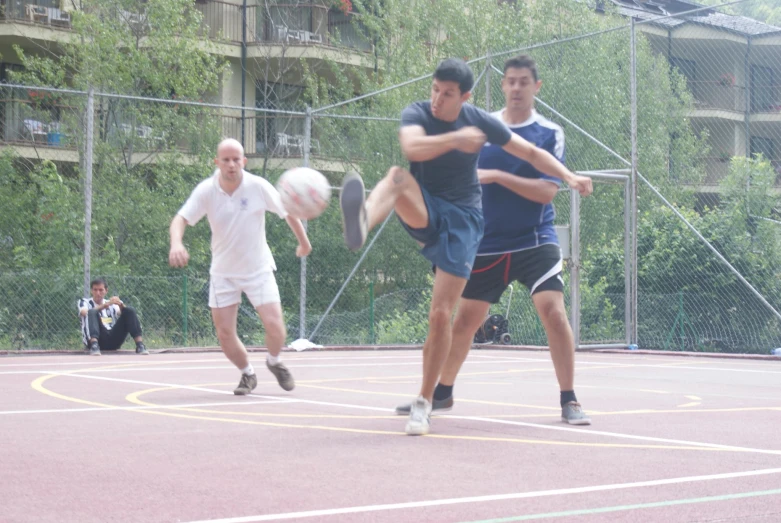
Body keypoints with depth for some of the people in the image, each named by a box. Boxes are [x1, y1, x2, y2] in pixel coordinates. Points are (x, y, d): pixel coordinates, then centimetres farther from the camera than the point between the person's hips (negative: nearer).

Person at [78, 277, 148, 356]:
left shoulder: (111, 304, 22)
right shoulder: (84, 302, 14)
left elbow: (124, 314, 1)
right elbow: (85, 313, -12)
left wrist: (121, 305, -22)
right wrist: (106, 305, -23)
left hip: (113, 341, 3)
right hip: (95, 339, -3)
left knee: (130, 311, -9)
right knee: (92, 312, -27)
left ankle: (140, 345, -26)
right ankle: (94, 346, -47)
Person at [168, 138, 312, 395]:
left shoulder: (258, 186, -14)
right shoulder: (206, 190, -13)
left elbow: (289, 212, -1)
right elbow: (180, 219, -20)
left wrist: (303, 242, 9)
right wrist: (176, 243, -40)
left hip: (258, 268, -1)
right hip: (223, 272, 1)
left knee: (274, 324, -12)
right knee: (224, 333, -4)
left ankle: (274, 362, 22)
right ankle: (248, 374, 23)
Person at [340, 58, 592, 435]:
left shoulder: (479, 121, -2)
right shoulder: (416, 114, -7)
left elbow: (531, 153, 8)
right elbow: (412, 147, -30)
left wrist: (570, 177, -5)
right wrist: (455, 139, -43)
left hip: (462, 218, 0)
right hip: (423, 211, 0)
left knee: (441, 315, -8)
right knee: (398, 177, -35)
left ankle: (423, 404, 5)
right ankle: (361, 222, -69)